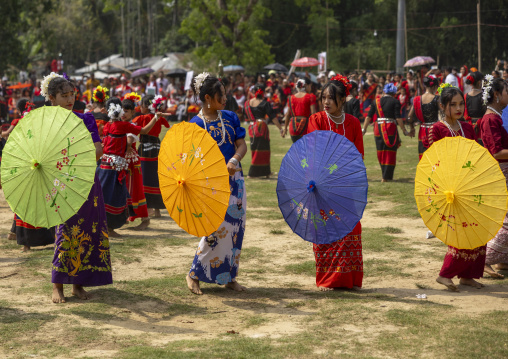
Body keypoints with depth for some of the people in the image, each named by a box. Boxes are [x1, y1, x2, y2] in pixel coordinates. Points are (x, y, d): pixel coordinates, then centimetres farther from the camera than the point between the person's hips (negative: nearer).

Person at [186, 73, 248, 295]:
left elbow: (242, 144, 3)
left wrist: (234, 160, -17)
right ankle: (194, 274, 5)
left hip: (234, 179, 5)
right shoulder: (195, 124, -6)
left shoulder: (230, 117, 6)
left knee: (235, 227, 5)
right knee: (217, 228, -11)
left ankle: (229, 276, 17)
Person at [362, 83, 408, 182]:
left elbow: (369, 117, 7)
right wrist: (404, 130, -5)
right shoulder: (395, 102, -1)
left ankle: (385, 175, 19)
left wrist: (364, 129, 12)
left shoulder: (377, 101, 10)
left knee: (381, 152, 13)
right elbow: (398, 118, -11)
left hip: (378, 128, 4)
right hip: (390, 127, -4)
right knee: (390, 153, 2)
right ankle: (386, 177, 0)